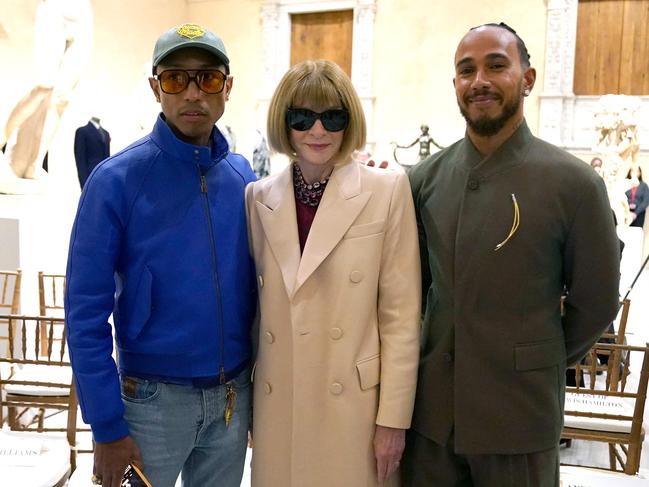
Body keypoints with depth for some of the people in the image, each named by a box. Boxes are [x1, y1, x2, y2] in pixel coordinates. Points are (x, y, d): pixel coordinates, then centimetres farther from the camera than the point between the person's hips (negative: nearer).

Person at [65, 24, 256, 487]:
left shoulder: (242, 176, 0)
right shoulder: (116, 180, -13)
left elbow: (252, 286, 7)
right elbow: (86, 312, -12)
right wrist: (107, 427, -12)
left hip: (234, 395, 4)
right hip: (154, 397, -4)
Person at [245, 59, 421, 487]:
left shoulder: (387, 191, -6)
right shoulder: (259, 197, 3)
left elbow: (401, 314, -7)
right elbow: (255, 304, 10)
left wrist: (393, 417, -8)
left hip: (354, 406, -3)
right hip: (277, 407, 3)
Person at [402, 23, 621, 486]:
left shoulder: (574, 183, -11)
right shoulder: (425, 177, 0)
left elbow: (595, 303, -2)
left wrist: (537, 365, 7)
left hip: (519, 411, -3)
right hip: (432, 406, 3)